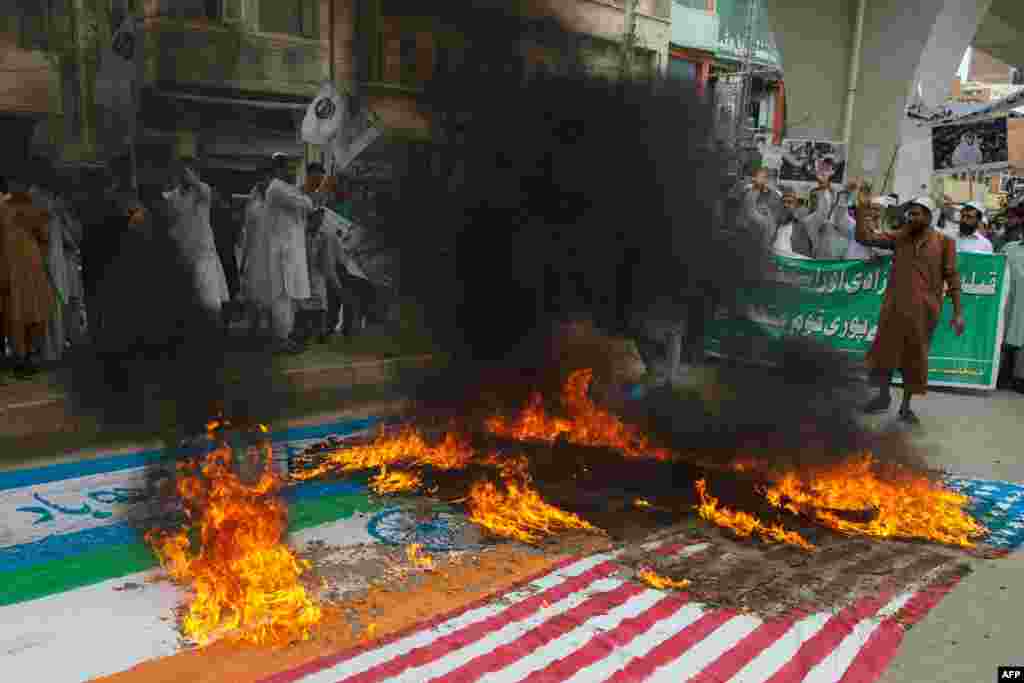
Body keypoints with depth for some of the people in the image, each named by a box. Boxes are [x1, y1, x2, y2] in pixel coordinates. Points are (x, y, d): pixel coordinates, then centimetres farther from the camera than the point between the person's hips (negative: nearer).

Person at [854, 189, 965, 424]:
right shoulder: (899, 236, 6)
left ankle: (906, 406, 20)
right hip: (894, 305, 2)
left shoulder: (944, 242, 0)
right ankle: (883, 396, 24)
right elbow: (865, 237, 2)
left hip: (923, 309, -2)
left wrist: (958, 312, -4)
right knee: (885, 349, 5)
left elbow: (952, 277, 0)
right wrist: (862, 209, -8)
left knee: (914, 356, 7)